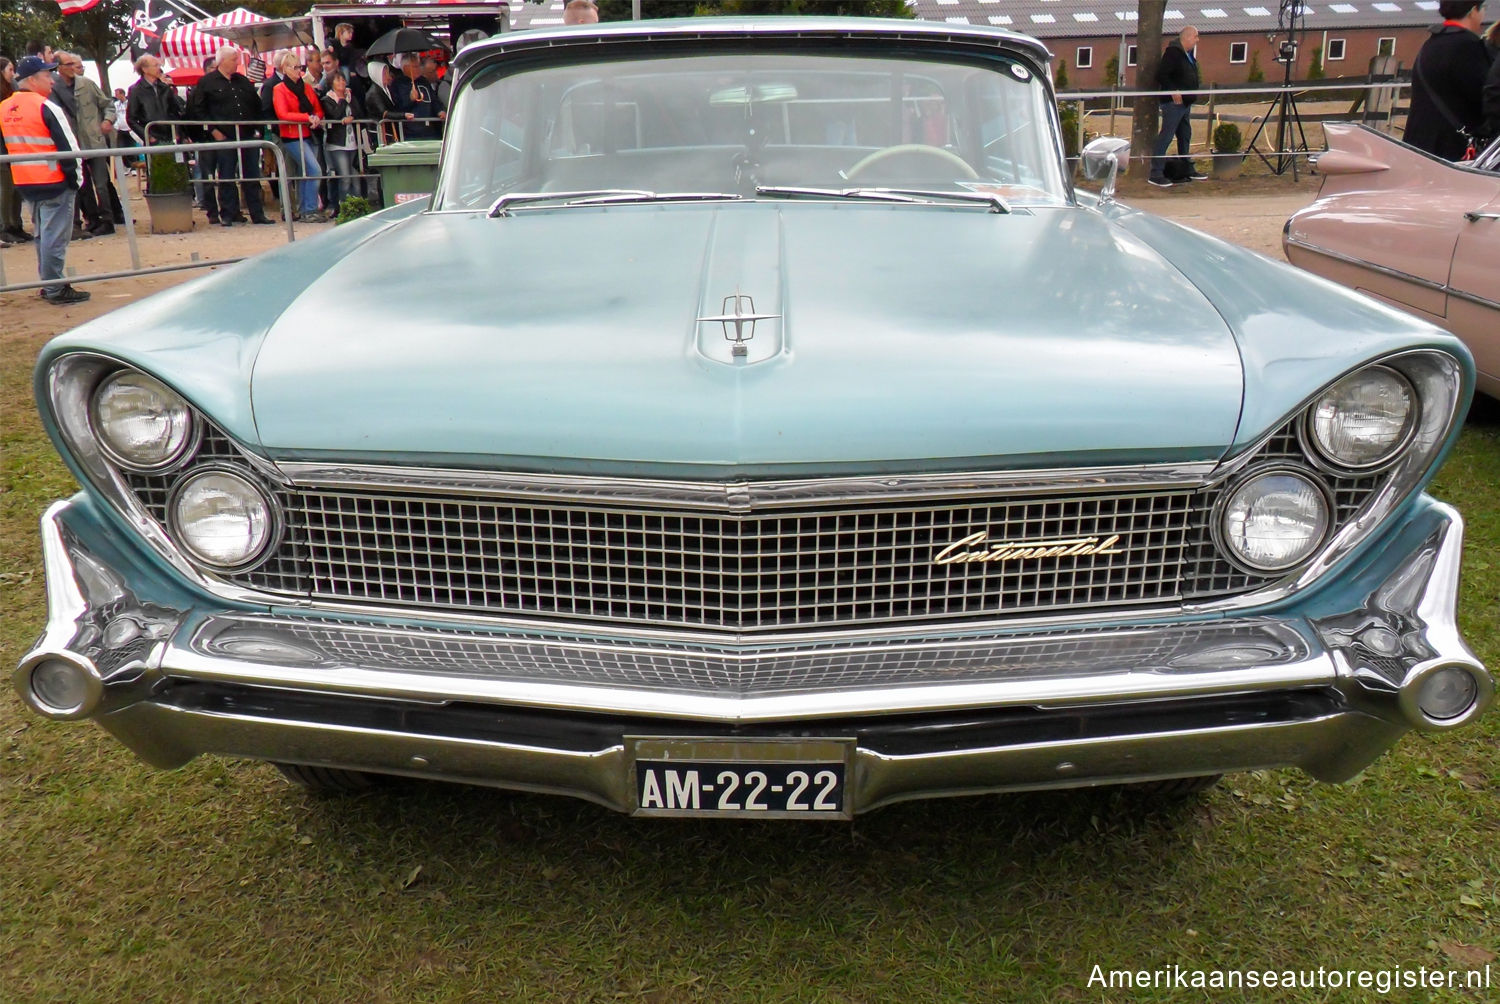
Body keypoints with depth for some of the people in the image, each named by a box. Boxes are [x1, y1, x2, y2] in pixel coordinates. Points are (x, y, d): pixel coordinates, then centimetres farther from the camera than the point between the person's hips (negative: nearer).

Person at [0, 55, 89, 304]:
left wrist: (22, 172, 22)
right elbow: (67, 147, -14)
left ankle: (48, 283, 22)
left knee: (42, 234, 17)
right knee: (55, 236, -4)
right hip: (53, 182, -8)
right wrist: (76, 177, -5)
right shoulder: (45, 108, -14)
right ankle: (55, 289, -3)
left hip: (24, 183, 8)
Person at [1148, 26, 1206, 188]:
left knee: (1185, 136, 17)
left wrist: (1191, 95, 14)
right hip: (1173, 102, -10)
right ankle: (1156, 173, -12)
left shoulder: (1188, 54, 16)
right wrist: (1173, 91, -28)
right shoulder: (1173, 52, -14)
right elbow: (1161, 75, -22)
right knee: (1166, 136, -11)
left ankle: (1188, 170, 27)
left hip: (1185, 102, 10)